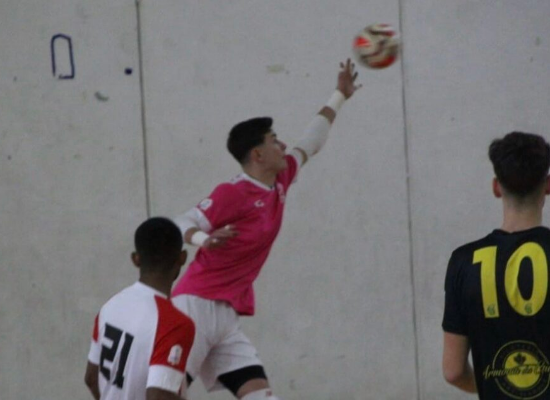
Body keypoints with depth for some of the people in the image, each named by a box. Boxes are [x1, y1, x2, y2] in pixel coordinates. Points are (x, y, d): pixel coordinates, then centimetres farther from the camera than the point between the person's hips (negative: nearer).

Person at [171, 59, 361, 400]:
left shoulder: (280, 184, 11)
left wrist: (340, 96, 35)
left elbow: (310, 144, 28)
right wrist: (203, 239, -36)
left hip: (227, 316, 8)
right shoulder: (232, 193, -12)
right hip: (197, 307, -8)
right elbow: (182, 225, -13)